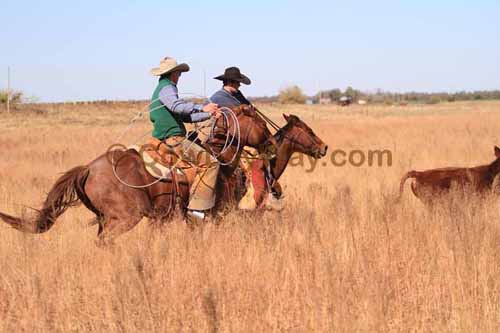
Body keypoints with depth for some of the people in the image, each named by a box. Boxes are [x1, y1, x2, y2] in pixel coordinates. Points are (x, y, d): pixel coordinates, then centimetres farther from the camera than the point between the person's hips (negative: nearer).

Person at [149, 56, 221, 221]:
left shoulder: (161, 89, 23)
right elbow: (177, 106, -32)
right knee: (210, 163, -19)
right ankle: (197, 207, -25)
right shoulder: (166, 88, -9)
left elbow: (185, 116, 22)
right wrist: (202, 108, -40)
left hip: (164, 139, 11)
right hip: (173, 139, -11)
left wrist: (209, 115, 17)